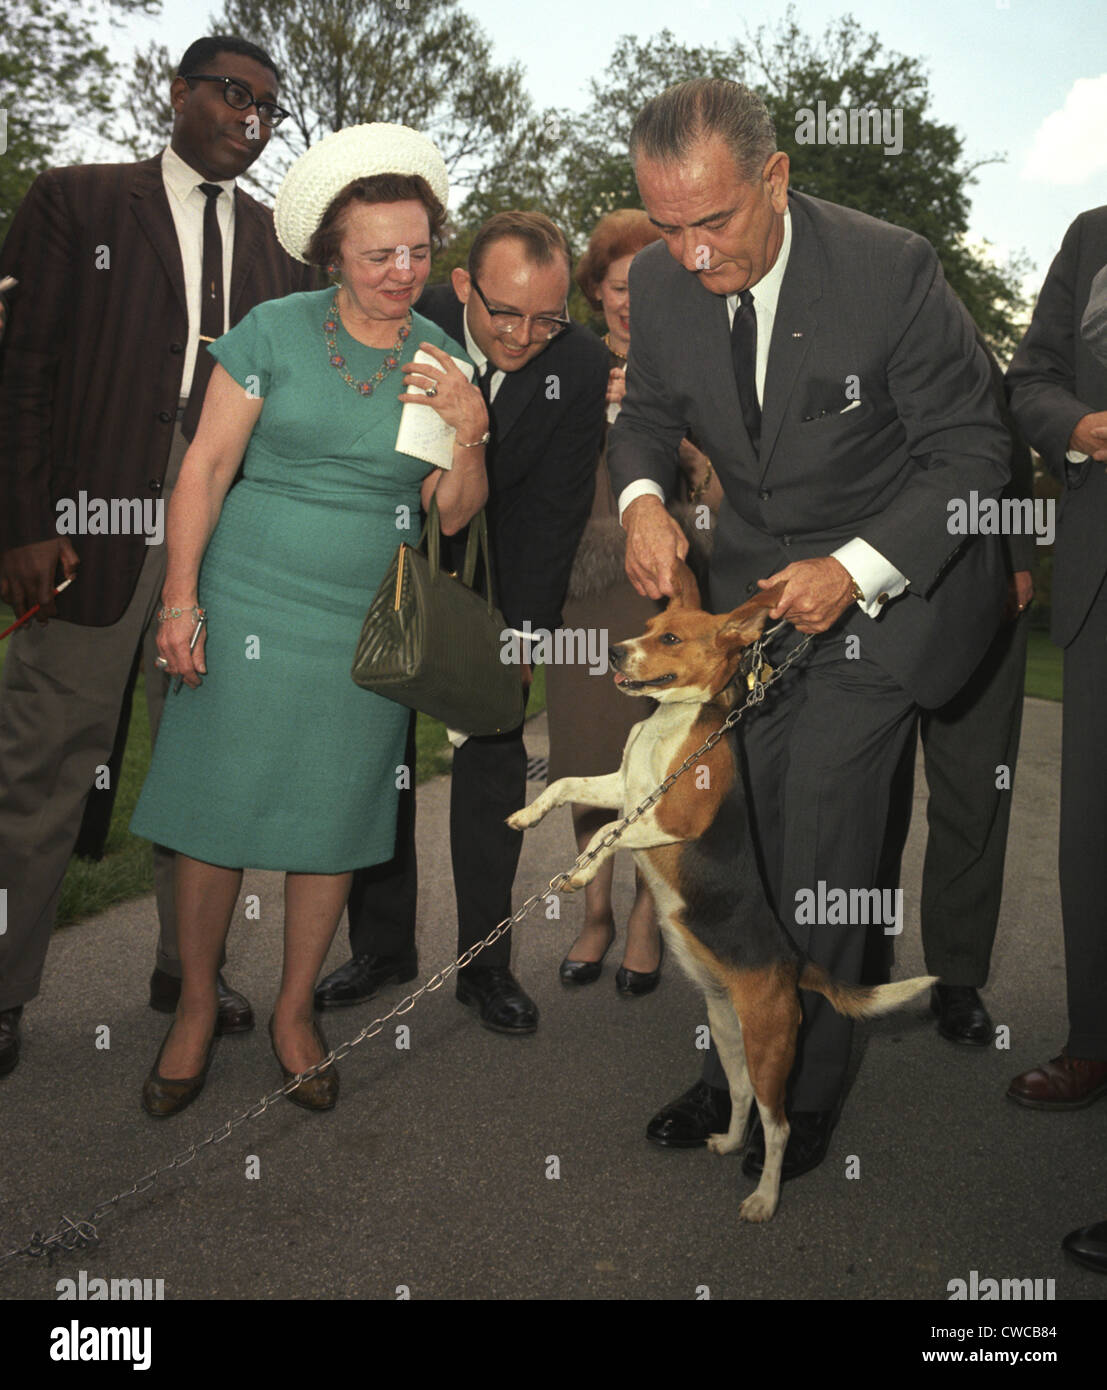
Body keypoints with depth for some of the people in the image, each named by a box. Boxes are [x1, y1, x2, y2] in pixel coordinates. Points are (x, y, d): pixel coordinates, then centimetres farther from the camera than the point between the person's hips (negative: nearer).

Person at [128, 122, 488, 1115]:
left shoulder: (444, 362, 4)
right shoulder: (275, 332, -2)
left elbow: (455, 516, 3)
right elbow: (207, 466, -1)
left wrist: (469, 435, -15)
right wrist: (180, 598, -5)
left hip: (366, 626, 2)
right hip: (247, 608, -2)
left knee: (332, 821, 9)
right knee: (216, 811, 4)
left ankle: (295, 1011, 28)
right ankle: (197, 1006, 26)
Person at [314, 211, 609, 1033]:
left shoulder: (580, 363, -16)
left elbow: (556, 510, -12)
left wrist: (526, 630, -14)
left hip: (498, 580, 0)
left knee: (493, 755, -1)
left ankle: (485, 960, 12)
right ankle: (383, 944, 20)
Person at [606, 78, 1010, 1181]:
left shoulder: (890, 269, -21)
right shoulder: (661, 280, -7)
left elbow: (970, 449, -14)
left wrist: (856, 571, -26)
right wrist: (641, 497, -14)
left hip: (882, 589, -4)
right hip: (752, 586, 5)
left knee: (819, 851, -5)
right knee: (740, 840, 9)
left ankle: (803, 1091, 18)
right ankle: (739, 1068, 29)